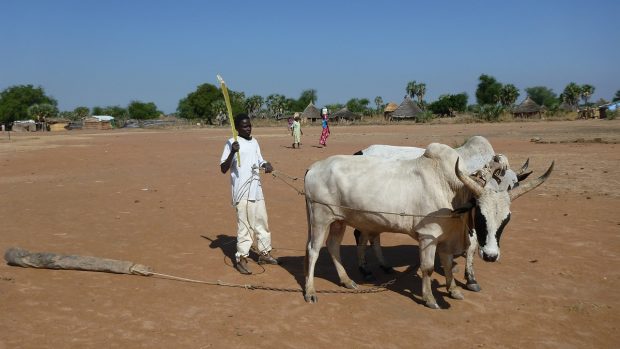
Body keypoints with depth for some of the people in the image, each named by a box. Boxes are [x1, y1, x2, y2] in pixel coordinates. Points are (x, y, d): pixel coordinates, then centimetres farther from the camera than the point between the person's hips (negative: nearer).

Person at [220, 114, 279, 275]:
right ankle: (241, 258, 7)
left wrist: (267, 165, -3)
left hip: (256, 189, 7)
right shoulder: (232, 143, -9)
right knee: (245, 224, -4)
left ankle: (264, 253, 29)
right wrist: (232, 152, -28)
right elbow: (223, 169, -13)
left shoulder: (254, 142, 11)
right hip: (242, 190, -7)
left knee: (262, 221, 15)